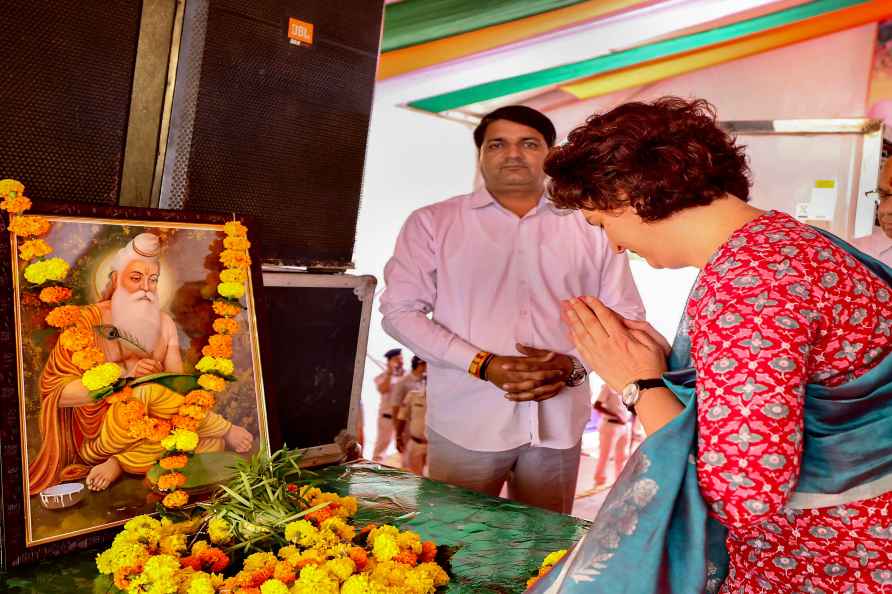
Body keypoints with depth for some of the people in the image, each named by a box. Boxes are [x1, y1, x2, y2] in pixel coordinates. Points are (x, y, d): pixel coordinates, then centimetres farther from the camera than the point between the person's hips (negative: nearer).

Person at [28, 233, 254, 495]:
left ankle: (121, 463, -15)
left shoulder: (164, 323, 8)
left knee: (212, 444, -22)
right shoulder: (89, 320, -7)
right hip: (99, 433, -5)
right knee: (147, 390, -35)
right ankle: (226, 429, -16)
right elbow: (56, 392, -14)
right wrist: (123, 372, -24)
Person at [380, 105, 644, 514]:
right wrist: (484, 365, -14)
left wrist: (573, 365, -9)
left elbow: (625, 314, 10)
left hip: (558, 425, 2)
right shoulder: (433, 222, 3)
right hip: (465, 422, -1)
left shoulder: (589, 227, 7)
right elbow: (400, 311, -3)